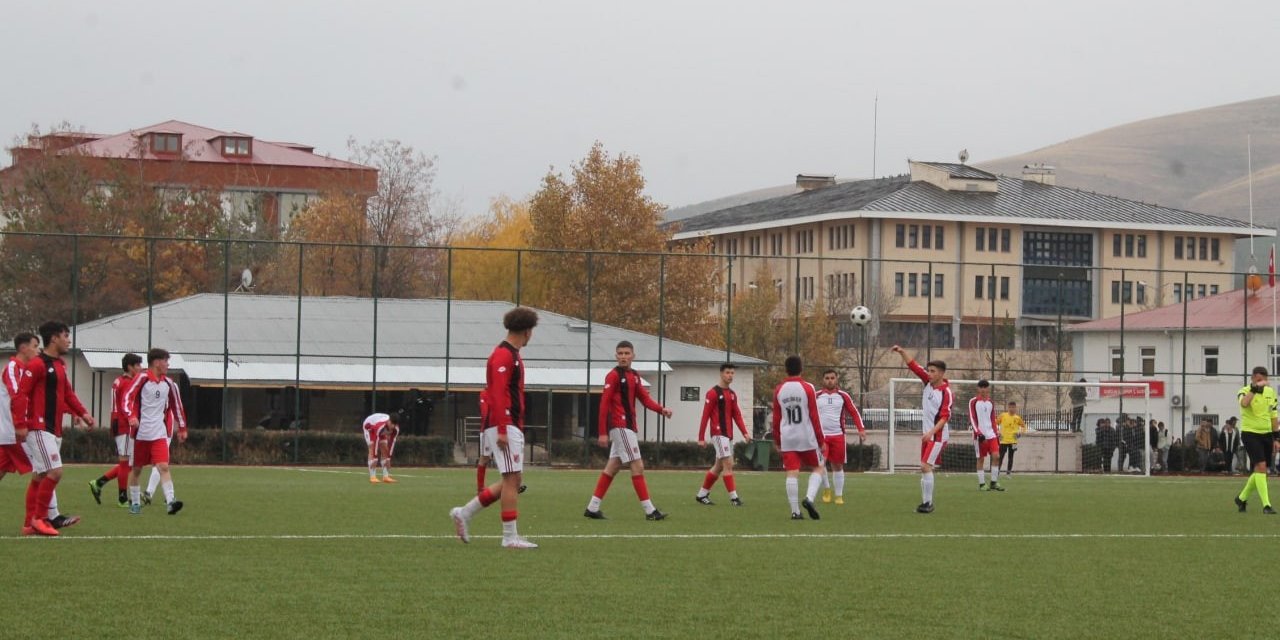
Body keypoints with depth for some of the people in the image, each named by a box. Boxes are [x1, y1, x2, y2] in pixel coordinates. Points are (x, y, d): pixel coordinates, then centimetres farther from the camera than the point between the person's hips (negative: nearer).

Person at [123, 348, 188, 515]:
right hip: (139, 432, -2)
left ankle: (170, 501, -22)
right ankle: (135, 503, 20)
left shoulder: (168, 384, 8)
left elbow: (176, 406, 18)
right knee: (136, 469, 8)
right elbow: (127, 398, -11)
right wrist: (131, 416, -28)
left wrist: (182, 428, 21)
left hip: (159, 433, 2)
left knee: (163, 466, -13)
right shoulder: (142, 379, -5)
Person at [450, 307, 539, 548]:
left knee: (513, 480, 11)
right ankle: (510, 536, -6)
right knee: (512, 478, -8)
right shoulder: (503, 355, -13)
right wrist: (502, 430, -23)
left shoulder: (512, 355, 19)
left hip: (512, 427, 10)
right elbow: (498, 395, -20)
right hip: (505, 427, -10)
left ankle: (465, 513, 16)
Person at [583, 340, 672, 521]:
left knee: (613, 467, 11)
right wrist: (603, 433, -18)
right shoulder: (614, 375, -10)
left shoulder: (634, 376, 15)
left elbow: (645, 398, 9)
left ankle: (592, 508, 15)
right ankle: (649, 510, -8)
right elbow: (604, 403, -13)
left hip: (628, 427, 9)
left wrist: (661, 409, -10)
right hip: (620, 426, -9)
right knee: (637, 466, -9)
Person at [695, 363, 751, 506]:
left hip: (729, 434, 8)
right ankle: (733, 497, -13)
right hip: (718, 434, -8)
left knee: (719, 466, 12)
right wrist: (701, 438, -12)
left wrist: (744, 432, 0)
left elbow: (737, 415, 13)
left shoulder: (732, 394, 14)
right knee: (728, 464, -13)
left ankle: (702, 495, 22)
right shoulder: (713, 393, -8)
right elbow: (705, 416, -9)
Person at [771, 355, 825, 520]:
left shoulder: (779, 390, 5)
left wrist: (777, 441, 19)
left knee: (792, 474, 1)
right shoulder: (807, 388, -6)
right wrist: (821, 441, 1)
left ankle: (795, 511, -3)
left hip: (787, 438, 3)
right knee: (817, 469, 11)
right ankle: (809, 498, -11)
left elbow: (776, 419, 9)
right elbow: (814, 417, -5)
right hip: (807, 438, -3)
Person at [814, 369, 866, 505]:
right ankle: (826, 489, 5)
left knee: (838, 465, 5)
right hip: (821, 435, -1)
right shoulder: (816, 396, 5)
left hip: (838, 435, 1)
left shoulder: (843, 396, 5)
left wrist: (861, 429, -4)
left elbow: (854, 413, 8)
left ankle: (839, 496, 14)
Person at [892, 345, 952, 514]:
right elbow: (914, 366, 5)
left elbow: (945, 417, -22)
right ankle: (926, 502, 16)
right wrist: (902, 353, -8)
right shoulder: (928, 382, 3)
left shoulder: (946, 392, -17)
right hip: (926, 434, 8)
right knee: (925, 468, 10)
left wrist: (932, 432, -30)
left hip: (938, 435, -8)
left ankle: (928, 503, -12)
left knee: (926, 466, -16)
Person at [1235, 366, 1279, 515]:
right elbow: (1244, 403, -33)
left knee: (1259, 472, 12)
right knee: (1261, 466, -19)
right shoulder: (1244, 391, -9)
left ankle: (1242, 498, 32)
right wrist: (1255, 388, -38)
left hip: (1266, 434, 6)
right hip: (1250, 434, -6)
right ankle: (1266, 505, -21)